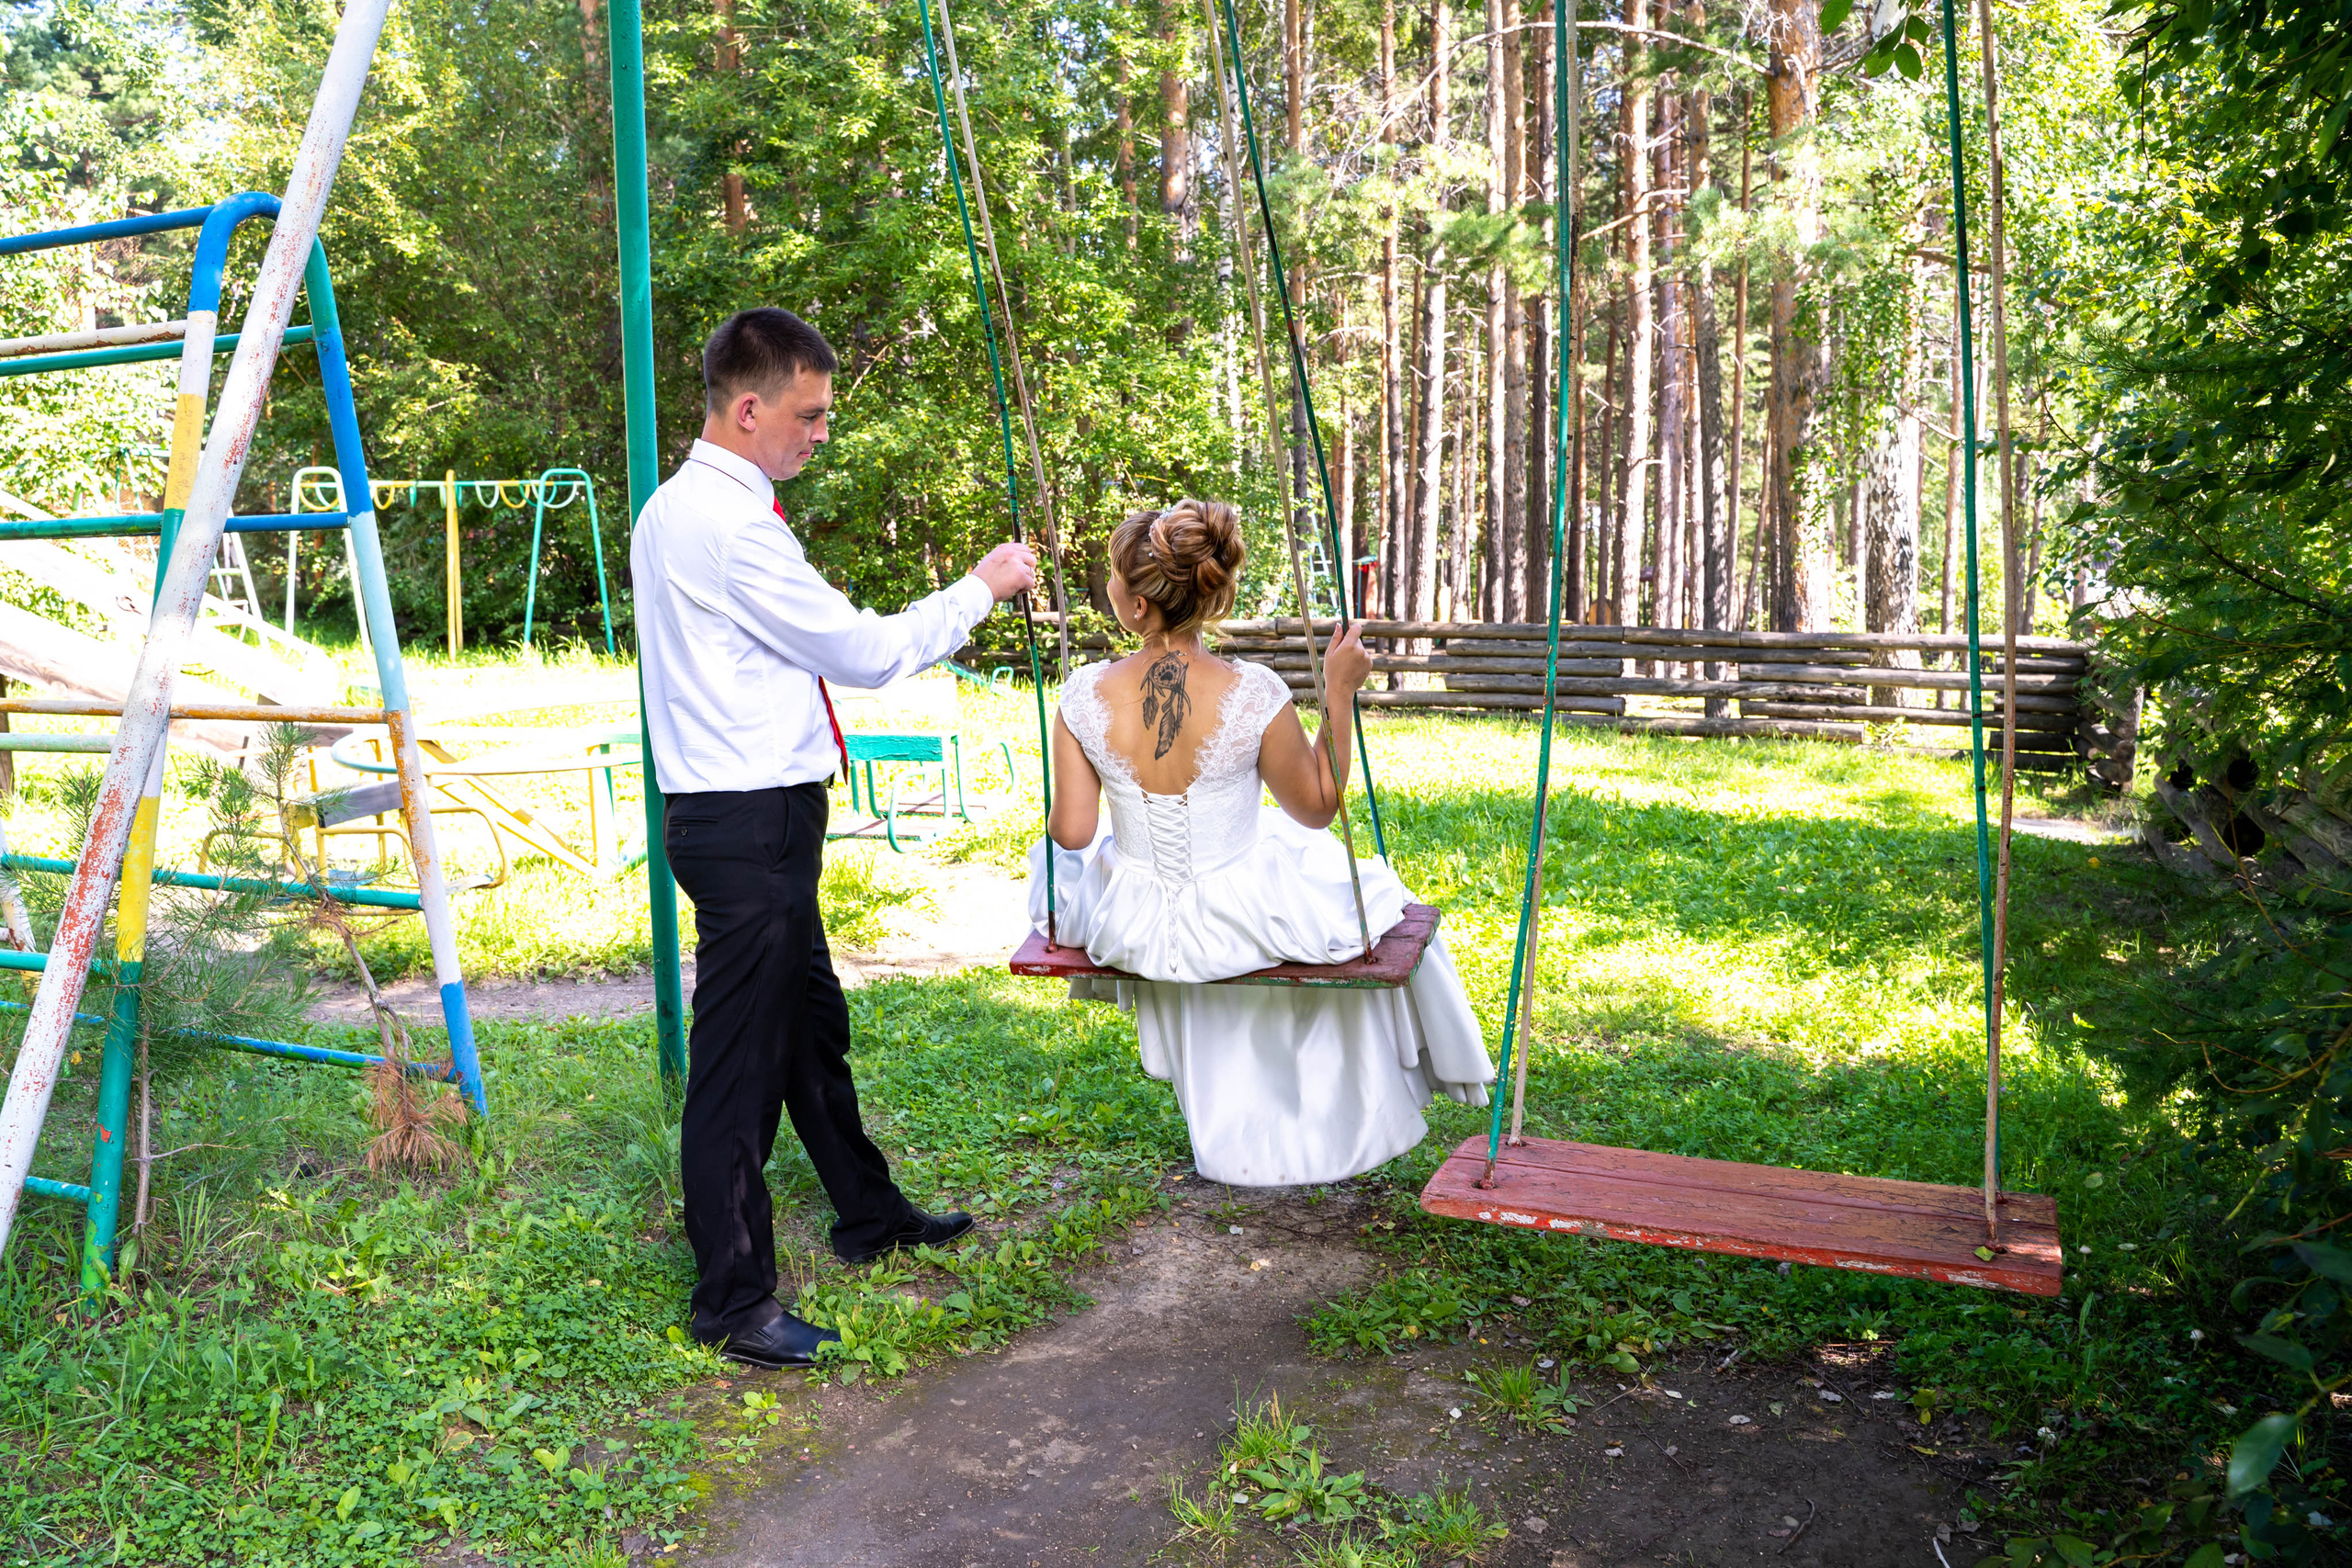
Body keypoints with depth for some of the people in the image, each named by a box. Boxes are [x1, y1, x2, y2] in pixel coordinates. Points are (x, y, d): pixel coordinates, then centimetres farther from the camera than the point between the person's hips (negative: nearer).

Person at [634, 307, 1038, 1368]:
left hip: (753, 815, 11)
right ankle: (734, 1304, 13)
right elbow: (861, 651, -16)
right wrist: (979, 589, -5)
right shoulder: (724, 523, -19)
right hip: (747, 823, -11)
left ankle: (868, 1213, 40)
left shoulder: (685, 509, 13)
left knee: (811, 1021, 22)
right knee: (739, 1061, 0)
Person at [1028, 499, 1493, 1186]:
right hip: (1239, 925, -1)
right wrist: (1341, 694, -5)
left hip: (1130, 929, 2)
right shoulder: (1252, 693, -22)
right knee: (1370, 897, 30)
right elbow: (1318, 808, -8)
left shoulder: (1085, 695, -18)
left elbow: (1071, 832, -11)